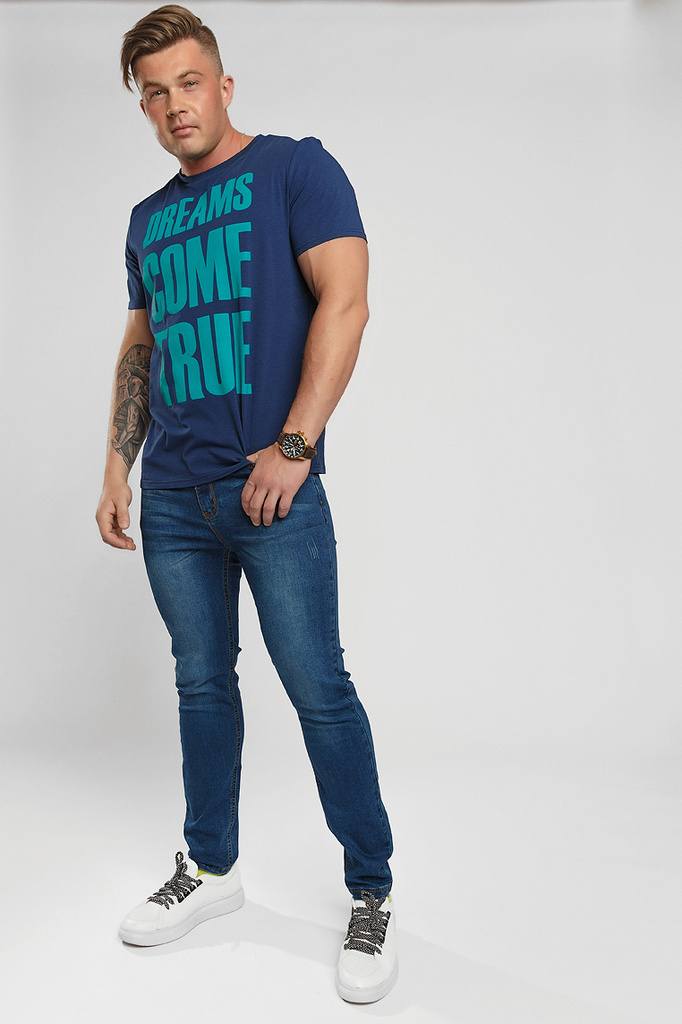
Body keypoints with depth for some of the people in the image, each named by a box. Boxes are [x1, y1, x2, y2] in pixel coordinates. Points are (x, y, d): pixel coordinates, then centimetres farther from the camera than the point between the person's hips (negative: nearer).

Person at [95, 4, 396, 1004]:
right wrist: (116, 468, 12)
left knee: (319, 689, -2)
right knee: (202, 684, 13)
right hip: (173, 499, 6)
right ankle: (212, 868, 31)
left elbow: (344, 302, -9)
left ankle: (372, 896, 16)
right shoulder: (148, 219, 19)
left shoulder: (295, 169, 2)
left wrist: (293, 445, -17)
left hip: (272, 489, -6)